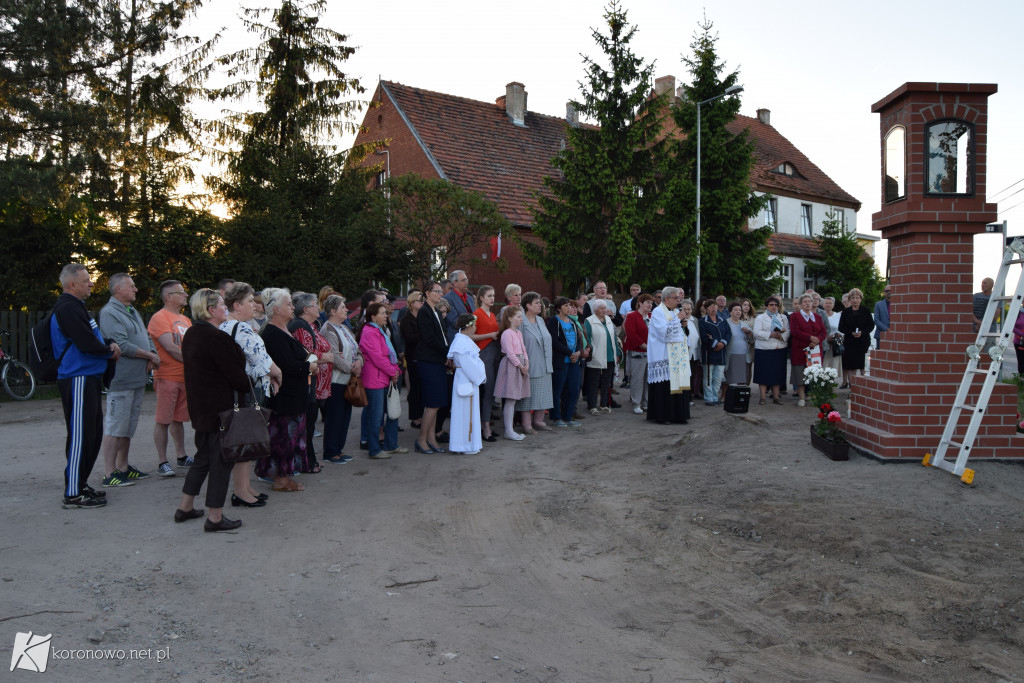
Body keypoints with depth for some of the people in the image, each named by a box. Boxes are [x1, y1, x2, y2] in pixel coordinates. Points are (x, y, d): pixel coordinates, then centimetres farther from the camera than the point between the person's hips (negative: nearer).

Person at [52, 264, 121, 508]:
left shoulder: (76, 306, 18)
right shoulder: (67, 308, -15)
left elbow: (92, 336, 24)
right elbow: (87, 344, -22)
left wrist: (110, 344, 3)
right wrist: (110, 351, -4)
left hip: (89, 378, 11)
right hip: (78, 380, -11)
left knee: (93, 433, 16)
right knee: (80, 435, -7)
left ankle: (81, 485, 26)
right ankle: (73, 494, -1)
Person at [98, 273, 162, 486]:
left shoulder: (133, 312, 18)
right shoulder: (109, 313, -11)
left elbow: (146, 338, 17)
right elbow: (122, 345, -20)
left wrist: (152, 357, -3)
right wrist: (150, 356, -10)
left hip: (138, 379, 9)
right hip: (121, 380, -9)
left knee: (128, 426, 15)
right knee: (114, 427, -5)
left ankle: (123, 467, 24)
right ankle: (109, 473, 1)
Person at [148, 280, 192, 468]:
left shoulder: (185, 320, 18)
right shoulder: (159, 318, -9)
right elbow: (170, 348, -17)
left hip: (185, 376, 8)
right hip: (167, 376, -8)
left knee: (178, 419, 16)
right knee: (163, 421, -1)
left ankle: (181, 456, 24)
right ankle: (162, 461, 6)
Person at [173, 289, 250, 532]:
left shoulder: (191, 333, 9)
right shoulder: (216, 338, -21)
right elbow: (235, 374, -19)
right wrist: (252, 387, -1)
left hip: (200, 406, 10)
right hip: (220, 408, -10)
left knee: (203, 457, 21)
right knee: (220, 460, 0)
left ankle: (185, 507, 30)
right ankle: (215, 518, 9)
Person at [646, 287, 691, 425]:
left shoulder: (676, 311, 17)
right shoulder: (658, 312, -7)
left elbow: (683, 333, 22)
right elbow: (664, 331, -19)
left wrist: (685, 325, 1)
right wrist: (678, 319, -14)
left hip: (678, 355, 8)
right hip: (663, 356, -8)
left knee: (678, 383, 6)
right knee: (664, 386, -7)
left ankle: (677, 415, 12)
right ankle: (660, 415, 0)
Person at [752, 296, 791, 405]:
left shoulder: (783, 317, 15)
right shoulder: (760, 318, 5)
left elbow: (788, 331, 5)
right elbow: (757, 332, -7)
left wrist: (781, 336, -15)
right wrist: (770, 335, -17)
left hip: (780, 349, 3)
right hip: (764, 350, -3)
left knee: (778, 373, 4)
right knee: (764, 373, -2)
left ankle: (776, 396, 12)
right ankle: (763, 397, 4)